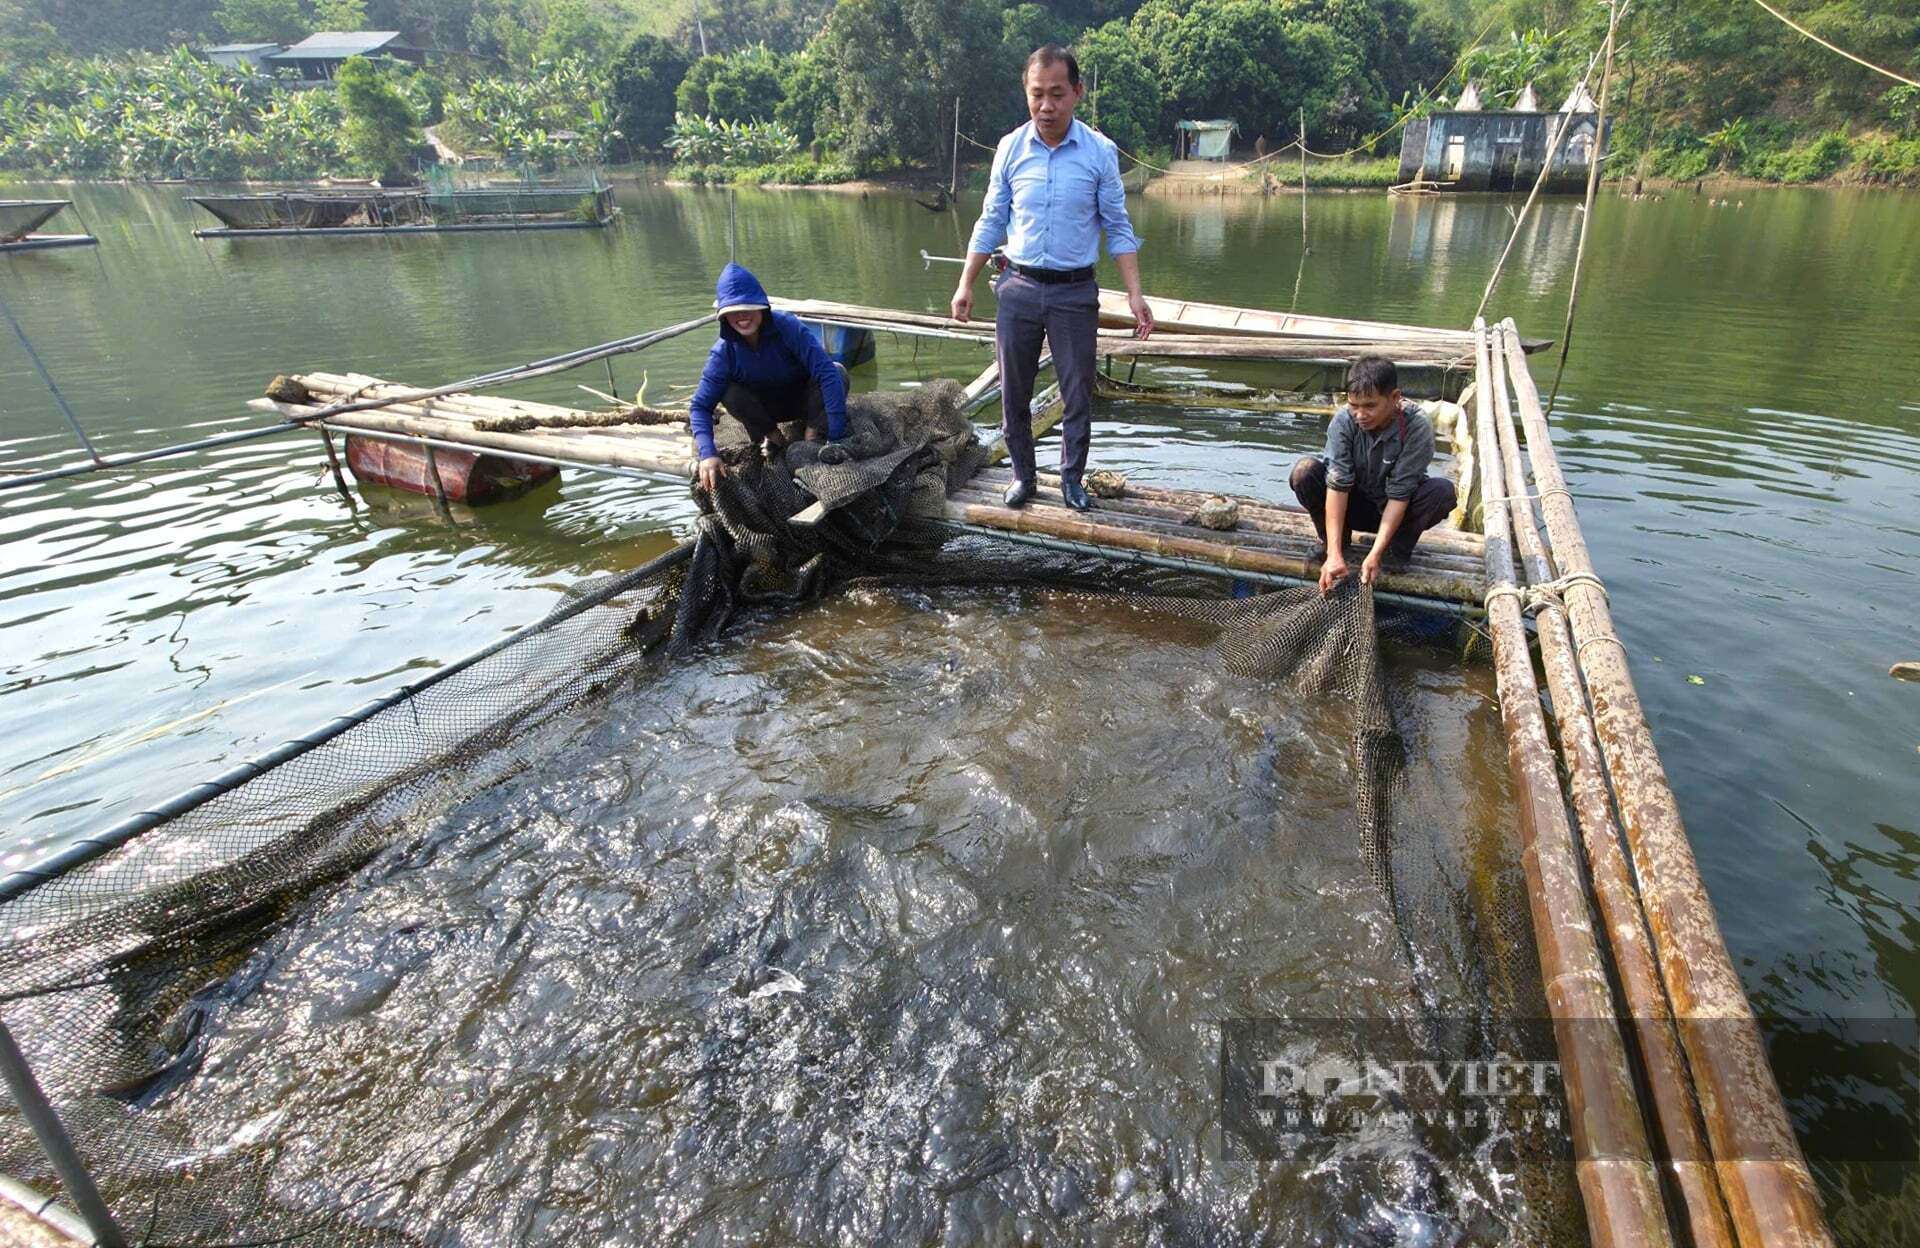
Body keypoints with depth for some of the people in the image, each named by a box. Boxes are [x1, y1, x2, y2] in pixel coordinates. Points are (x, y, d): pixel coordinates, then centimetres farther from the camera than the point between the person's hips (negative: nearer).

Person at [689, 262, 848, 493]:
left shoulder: (788, 327, -29)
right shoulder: (724, 351, -22)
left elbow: (827, 372, -36)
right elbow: (700, 406, -21)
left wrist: (837, 437, -44)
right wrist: (708, 454, -39)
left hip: (804, 399, -2)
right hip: (766, 408, 2)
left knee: (836, 373, -30)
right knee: (731, 394, -29)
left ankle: (812, 435, -10)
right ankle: (772, 436, -3)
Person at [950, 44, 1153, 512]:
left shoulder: (1101, 152, -5)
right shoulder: (1010, 148, 0)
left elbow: (1118, 229, 0)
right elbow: (991, 223, 8)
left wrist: (1136, 296, -7)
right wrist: (966, 284, 5)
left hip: (1075, 292, -1)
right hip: (1018, 288, 2)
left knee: (1078, 394, 4)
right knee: (1014, 393, 8)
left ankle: (1072, 478, 21)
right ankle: (1022, 474, 24)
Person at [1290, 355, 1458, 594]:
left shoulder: (1417, 428, -25)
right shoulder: (1344, 419, -22)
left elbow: (1399, 494, -26)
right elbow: (1337, 484, -27)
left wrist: (1375, 555, -33)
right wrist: (1334, 553, -35)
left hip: (1394, 510, 0)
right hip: (1354, 505, 1)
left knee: (1442, 490, -30)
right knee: (1305, 471, -26)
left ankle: (1397, 549, -5)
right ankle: (1333, 540, -3)